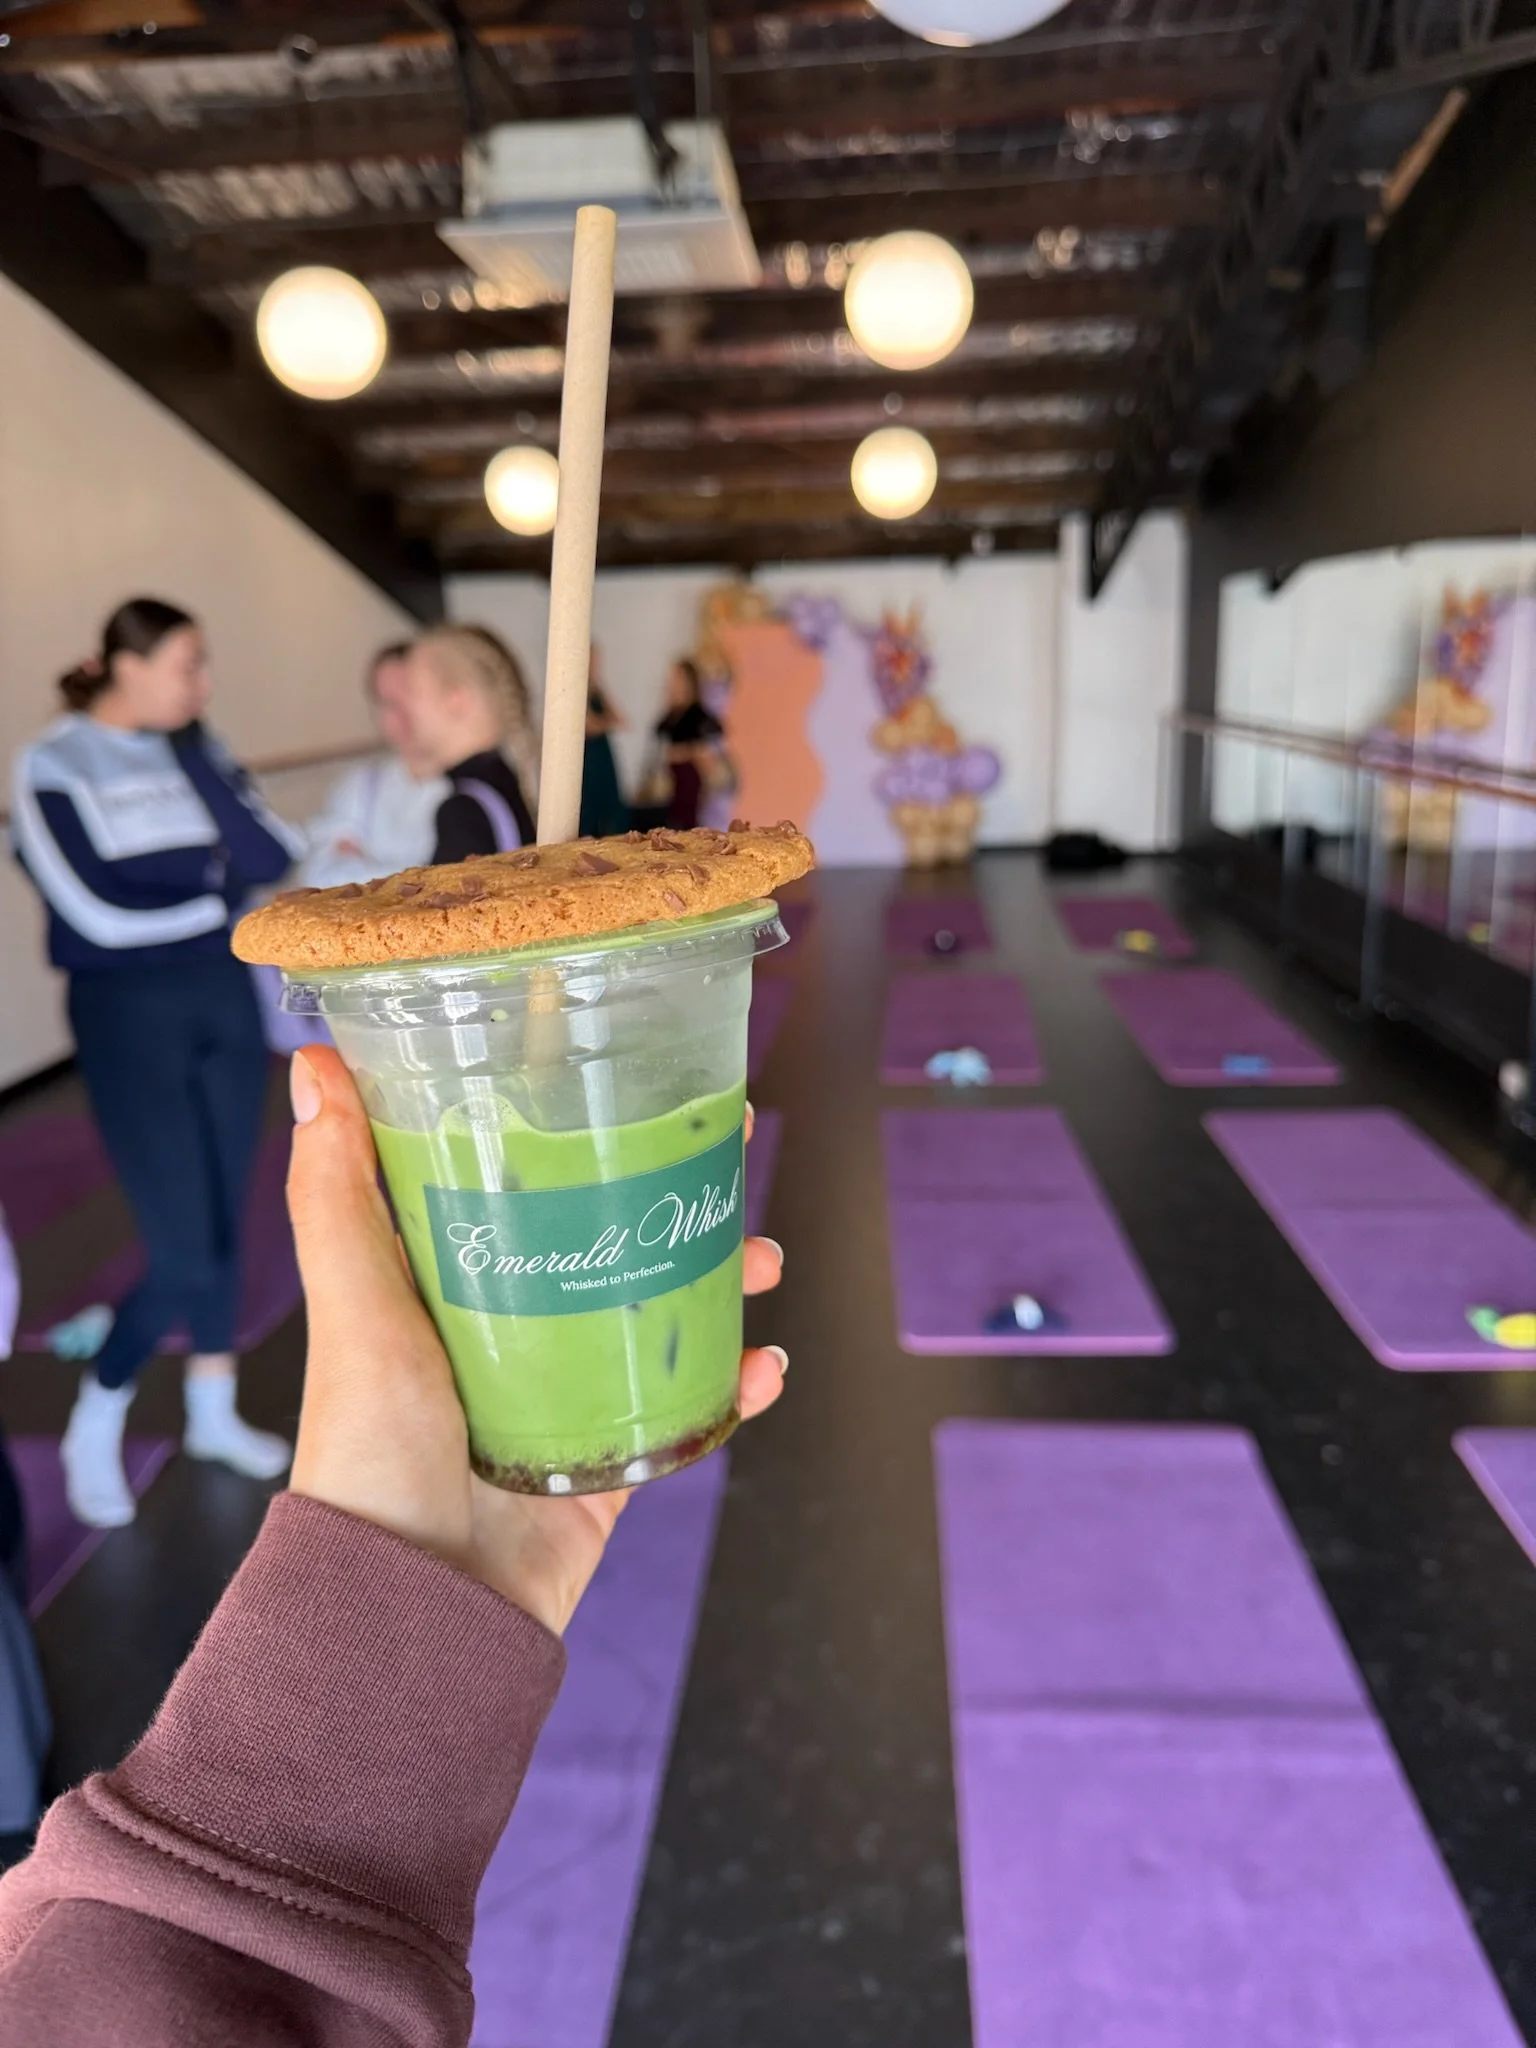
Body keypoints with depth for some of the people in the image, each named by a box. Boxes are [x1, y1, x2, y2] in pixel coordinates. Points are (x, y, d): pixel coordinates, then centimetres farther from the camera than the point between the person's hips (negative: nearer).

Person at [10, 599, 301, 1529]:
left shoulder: (196, 747, 5)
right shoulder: (54, 767, -10)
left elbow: (271, 857, -8)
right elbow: (97, 914, -18)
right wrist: (217, 890, -6)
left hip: (225, 998, 5)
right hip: (128, 1016, -5)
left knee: (226, 1220, 14)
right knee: (185, 1252, -5)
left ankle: (214, 1410, 33)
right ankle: (95, 1423, 22)